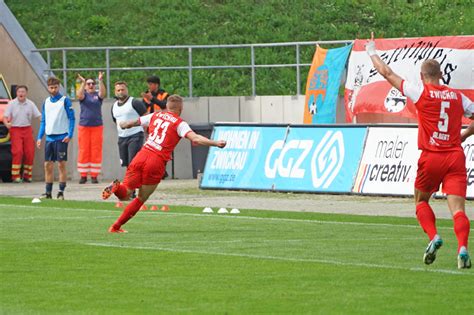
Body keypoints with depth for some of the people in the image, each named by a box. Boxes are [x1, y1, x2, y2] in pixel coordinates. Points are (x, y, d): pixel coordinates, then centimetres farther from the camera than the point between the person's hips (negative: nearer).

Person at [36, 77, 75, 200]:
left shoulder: (65, 100, -3)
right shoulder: (46, 102, 13)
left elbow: (72, 118, -5)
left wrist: (70, 135, -15)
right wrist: (39, 137, 10)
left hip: (61, 137, -5)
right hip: (49, 138, 5)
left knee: (61, 164, -4)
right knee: (48, 165, 4)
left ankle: (61, 192, -1)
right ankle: (48, 192, 9)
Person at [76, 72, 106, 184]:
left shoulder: (97, 95, 8)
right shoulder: (84, 95, 7)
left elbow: (103, 93, -13)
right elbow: (79, 96, -15)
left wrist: (101, 81, -27)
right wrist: (83, 82, -28)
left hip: (97, 126, 1)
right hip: (84, 126, -1)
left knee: (96, 151, -1)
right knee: (83, 151, -2)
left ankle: (94, 176, 2)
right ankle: (83, 175, 2)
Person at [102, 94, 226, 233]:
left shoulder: (155, 116, 17)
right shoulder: (179, 124, 3)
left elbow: (133, 122, 30)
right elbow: (195, 139, -13)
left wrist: (124, 124, 52)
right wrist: (215, 143, -13)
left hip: (141, 156, 3)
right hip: (157, 163, -3)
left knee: (125, 194, 6)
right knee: (141, 199, 14)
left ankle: (117, 187, -29)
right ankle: (116, 226, 10)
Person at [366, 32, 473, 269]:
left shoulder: (421, 92, 1)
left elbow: (386, 73, 10)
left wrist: (372, 53, 24)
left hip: (431, 157, -2)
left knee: (421, 201, 20)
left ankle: (433, 236, -3)